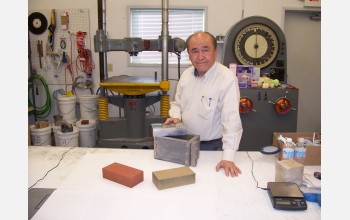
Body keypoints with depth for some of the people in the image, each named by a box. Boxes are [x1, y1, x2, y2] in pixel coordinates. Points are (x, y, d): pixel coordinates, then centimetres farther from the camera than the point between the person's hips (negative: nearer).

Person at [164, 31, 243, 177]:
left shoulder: (227, 79, -22)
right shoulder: (186, 74, -1)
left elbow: (231, 120, -27)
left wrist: (228, 158, -32)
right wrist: (175, 116, -8)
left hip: (212, 147, -5)